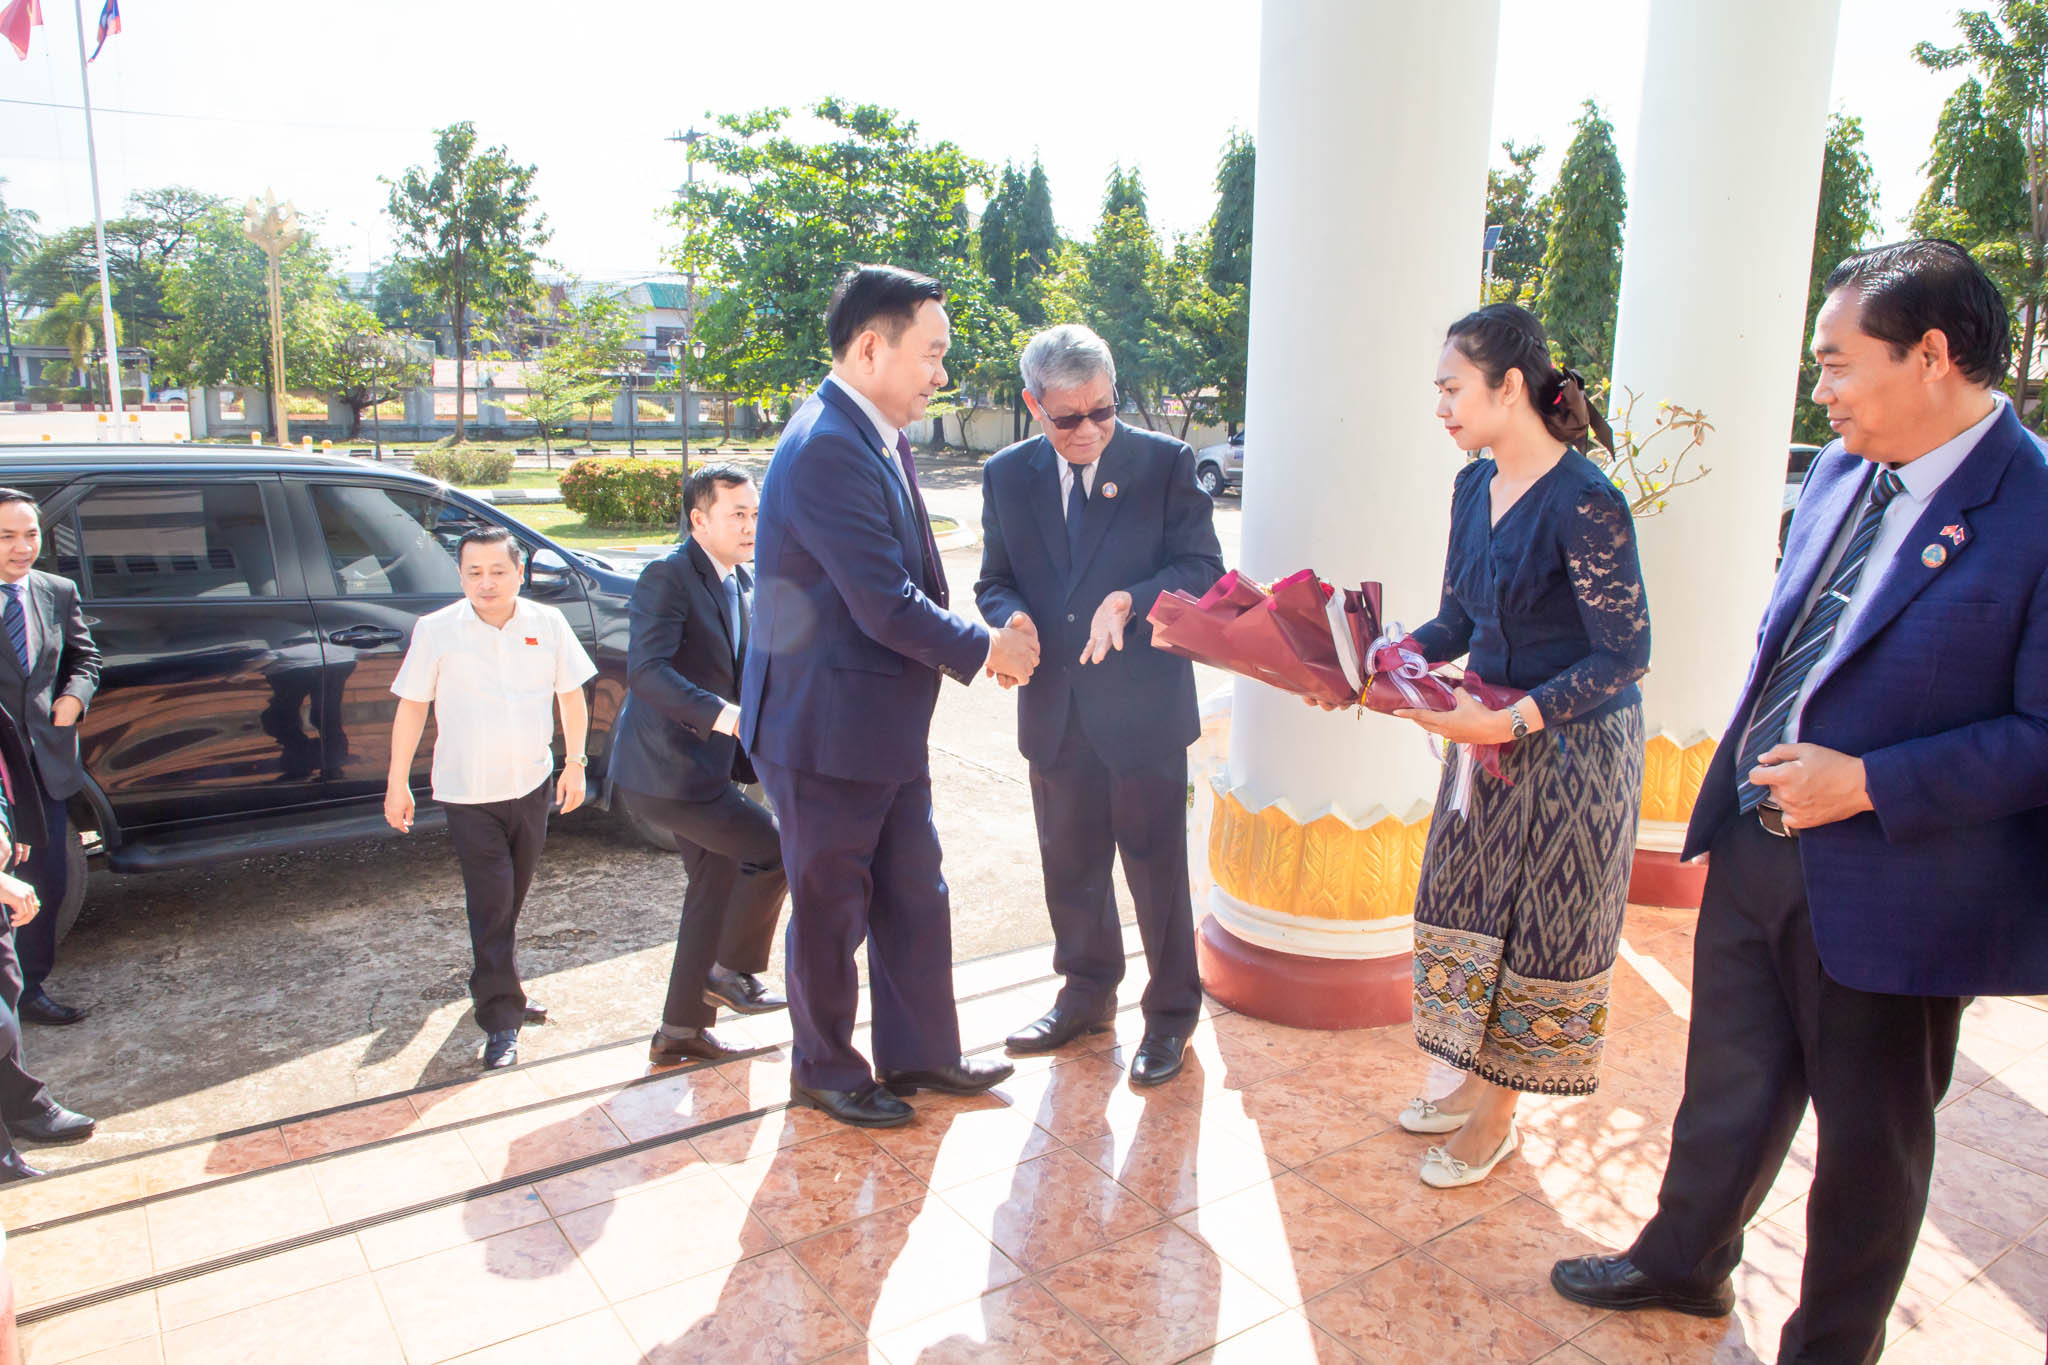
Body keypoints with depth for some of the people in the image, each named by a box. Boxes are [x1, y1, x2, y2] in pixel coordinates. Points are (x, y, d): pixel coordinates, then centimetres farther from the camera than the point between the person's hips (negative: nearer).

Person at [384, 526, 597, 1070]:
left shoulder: (548, 624, -3)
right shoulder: (436, 631, -9)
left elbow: (571, 695, 8)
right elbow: (411, 708, -2)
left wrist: (575, 761, 4)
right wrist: (397, 784, 0)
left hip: (532, 784, 3)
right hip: (468, 793, -3)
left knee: (511, 900, 17)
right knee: (491, 903, -4)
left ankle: (497, 987, 38)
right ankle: (501, 1018, 4)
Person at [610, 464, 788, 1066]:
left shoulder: (743, 583, 11)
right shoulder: (668, 577, -16)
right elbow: (646, 670, -29)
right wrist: (723, 715, -39)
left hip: (705, 765, 10)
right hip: (665, 768, -9)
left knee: (717, 884, 14)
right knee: (777, 849, -10)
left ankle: (682, 1029, 27)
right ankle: (733, 970, 10)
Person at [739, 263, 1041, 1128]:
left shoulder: (880, 441, 9)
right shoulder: (827, 449, -23)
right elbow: (886, 605, -25)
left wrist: (978, 641, -1)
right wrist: (984, 651, -11)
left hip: (887, 724, 9)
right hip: (827, 730, -9)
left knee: (915, 895, 18)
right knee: (832, 909, 9)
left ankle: (919, 1052, 35)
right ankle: (826, 1071, 30)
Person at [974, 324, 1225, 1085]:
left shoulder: (1165, 463, -6)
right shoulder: (1007, 476, 4)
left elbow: (1203, 570, -9)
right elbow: (995, 581, 10)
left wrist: (1130, 601, -27)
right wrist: (1012, 617, -14)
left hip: (1144, 707, -3)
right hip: (1053, 709, 4)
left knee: (1156, 865, 7)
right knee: (1069, 864, 17)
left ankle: (1170, 1014, 26)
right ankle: (1087, 994, 38)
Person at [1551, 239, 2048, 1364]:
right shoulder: (1840, 472, 4)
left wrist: (1867, 784, -22)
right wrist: (1722, 820, 12)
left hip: (1887, 895, -6)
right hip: (1757, 851, 7)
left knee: (1869, 1137, 15)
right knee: (1730, 1085, 23)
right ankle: (1684, 1262, 46)